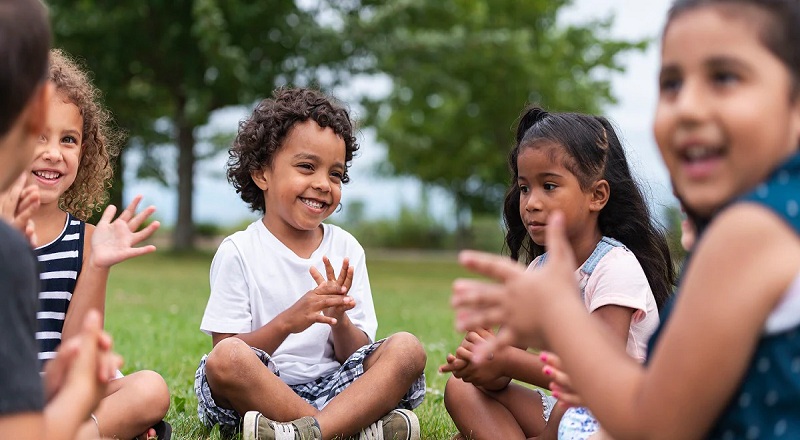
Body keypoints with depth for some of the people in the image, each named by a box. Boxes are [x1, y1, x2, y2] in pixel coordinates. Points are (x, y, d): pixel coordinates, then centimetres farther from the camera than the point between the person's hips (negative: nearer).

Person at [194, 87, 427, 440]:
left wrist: (339, 321, -16)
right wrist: (286, 322, -23)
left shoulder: (346, 250, 8)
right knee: (225, 359, -33)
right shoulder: (238, 252, -2)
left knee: (407, 349, -18)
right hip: (260, 393, -3)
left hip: (334, 387, 3)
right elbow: (226, 352, -7)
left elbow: (356, 355, 7)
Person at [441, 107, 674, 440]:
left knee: (572, 412, -39)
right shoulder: (540, 269, 5)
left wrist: (506, 360, -26)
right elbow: (515, 348, 3)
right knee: (461, 389, -3)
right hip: (568, 408, 7)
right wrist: (487, 359, -22)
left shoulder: (617, 267, -17)